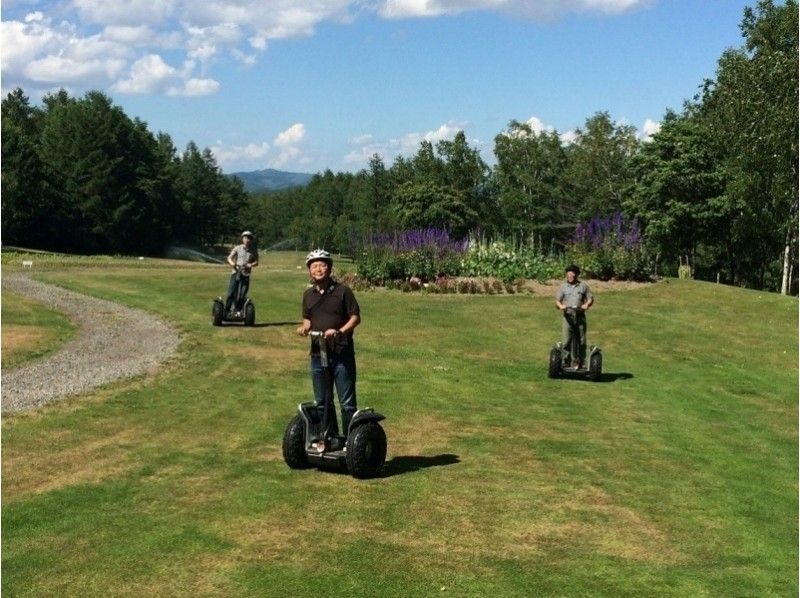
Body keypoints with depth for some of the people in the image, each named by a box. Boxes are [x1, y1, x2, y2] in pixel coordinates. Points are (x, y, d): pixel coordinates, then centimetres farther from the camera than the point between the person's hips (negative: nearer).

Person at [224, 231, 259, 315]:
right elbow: (229, 258, 2)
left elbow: (256, 262, 3)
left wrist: (251, 265, -18)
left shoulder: (254, 250, 8)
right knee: (231, 293, -5)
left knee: (242, 295, -4)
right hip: (235, 273, -1)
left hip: (246, 274, 1)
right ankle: (227, 310, 3)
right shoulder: (237, 248, 6)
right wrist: (232, 263, -20)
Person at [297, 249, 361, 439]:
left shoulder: (342, 291, -5)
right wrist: (304, 327, -4)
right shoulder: (308, 295, 9)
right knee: (322, 402, 13)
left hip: (342, 354, -5)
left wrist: (339, 332, -20)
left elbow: (356, 317, -5)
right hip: (318, 354, 5)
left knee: (347, 402, -1)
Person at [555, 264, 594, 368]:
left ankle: (580, 363, 6)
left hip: (580, 316, 0)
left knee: (581, 341, -1)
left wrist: (586, 304, -9)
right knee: (566, 341, -6)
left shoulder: (583, 285, 13)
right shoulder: (563, 287, 13)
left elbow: (590, 299, 13)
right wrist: (560, 305, -13)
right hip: (567, 316, 0)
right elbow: (557, 301, 10)